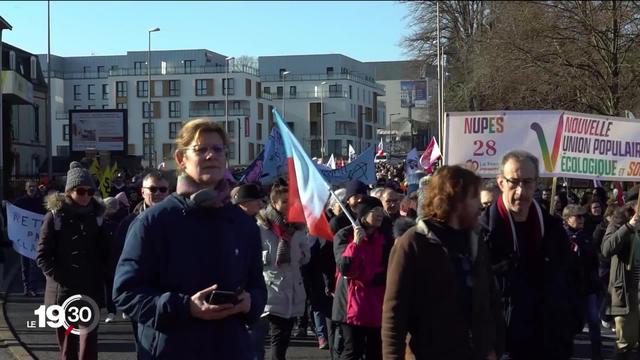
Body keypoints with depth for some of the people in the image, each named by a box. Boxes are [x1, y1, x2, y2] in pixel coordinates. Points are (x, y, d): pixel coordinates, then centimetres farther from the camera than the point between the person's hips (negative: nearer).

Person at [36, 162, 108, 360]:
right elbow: (42, 256, -5)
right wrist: (60, 278, -14)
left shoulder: (97, 215, 6)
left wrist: (100, 276, 3)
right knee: (67, 344, 8)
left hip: (91, 290, 2)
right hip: (63, 291, -2)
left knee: (89, 341, -6)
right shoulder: (55, 216, -3)